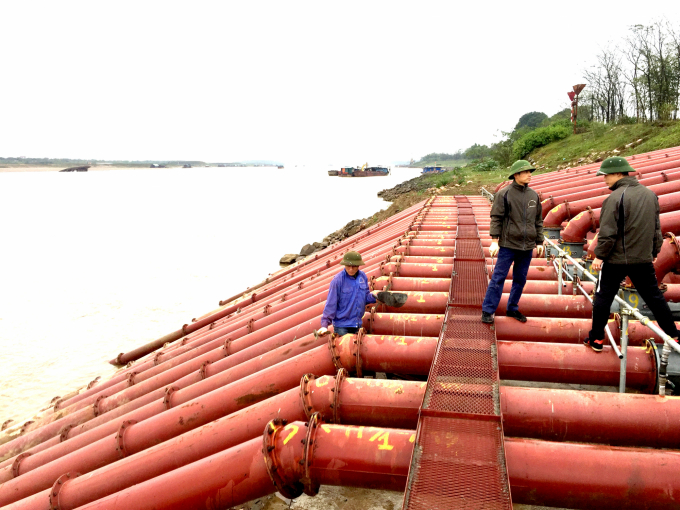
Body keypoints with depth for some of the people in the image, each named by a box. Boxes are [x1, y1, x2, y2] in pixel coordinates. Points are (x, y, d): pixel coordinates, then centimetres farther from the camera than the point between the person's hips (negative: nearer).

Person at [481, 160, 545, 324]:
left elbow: (538, 221, 14)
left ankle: (512, 309, 26)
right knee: (498, 278, -2)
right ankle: (488, 311, 6)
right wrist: (494, 241, -14)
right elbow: (496, 218, -8)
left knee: (520, 279, 13)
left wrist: (539, 242, 12)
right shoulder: (504, 194, -7)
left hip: (527, 246, 5)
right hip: (508, 245, -5)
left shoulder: (534, 195, 8)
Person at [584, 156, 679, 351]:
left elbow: (607, 233, -17)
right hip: (644, 259, 6)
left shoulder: (615, 198, -16)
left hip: (616, 260, -6)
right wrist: (654, 252, 22)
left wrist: (600, 255, -7)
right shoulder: (650, 195, 6)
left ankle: (596, 339, 12)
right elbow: (656, 228, 13)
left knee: (603, 298, 6)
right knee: (654, 297, 17)